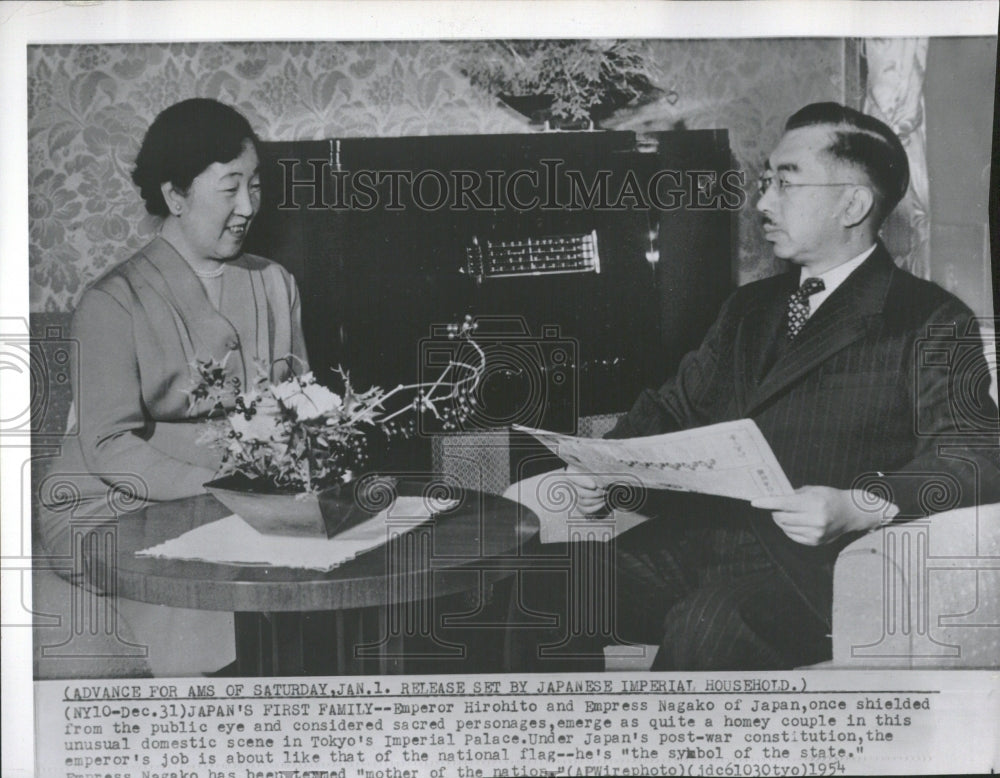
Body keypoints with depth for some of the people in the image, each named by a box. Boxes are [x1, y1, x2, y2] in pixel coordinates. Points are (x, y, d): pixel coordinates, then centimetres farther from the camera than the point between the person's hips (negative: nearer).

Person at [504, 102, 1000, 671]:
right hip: (695, 537, 6)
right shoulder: (750, 308, 25)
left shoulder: (931, 321, 2)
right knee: (539, 588, -16)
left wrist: (858, 508, -27)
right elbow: (670, 410, 23)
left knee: (704, 628, -36)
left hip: (809, 561, -6)